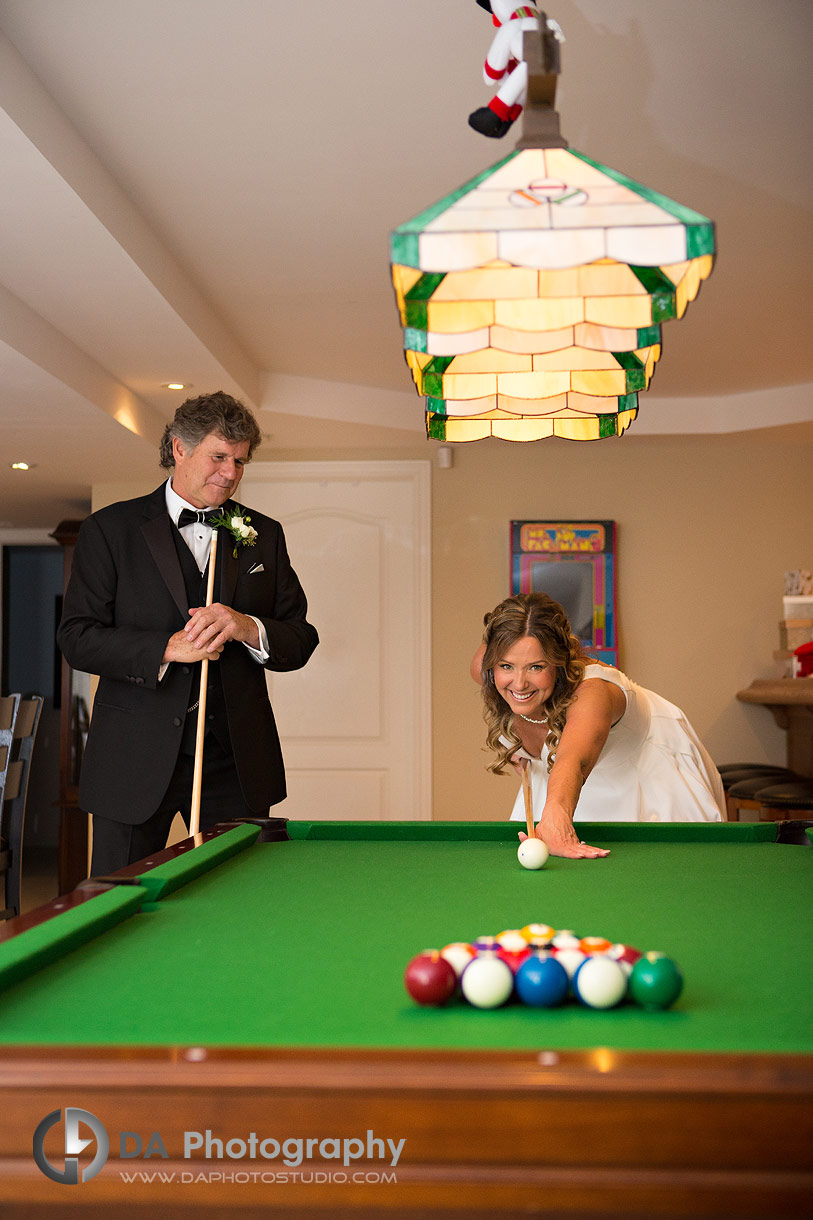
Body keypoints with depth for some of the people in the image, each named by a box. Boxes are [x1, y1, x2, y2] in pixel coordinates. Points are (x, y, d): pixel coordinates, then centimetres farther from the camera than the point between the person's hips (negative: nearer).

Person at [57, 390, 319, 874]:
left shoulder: (264, 535, 10)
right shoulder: (111, 529, 2)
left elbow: (300, 642, 7)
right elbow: (77, 638, -5)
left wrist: (247, 628, -14)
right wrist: (167, 648, -18)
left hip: (236, 761, 2)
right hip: (136, 758, -2)